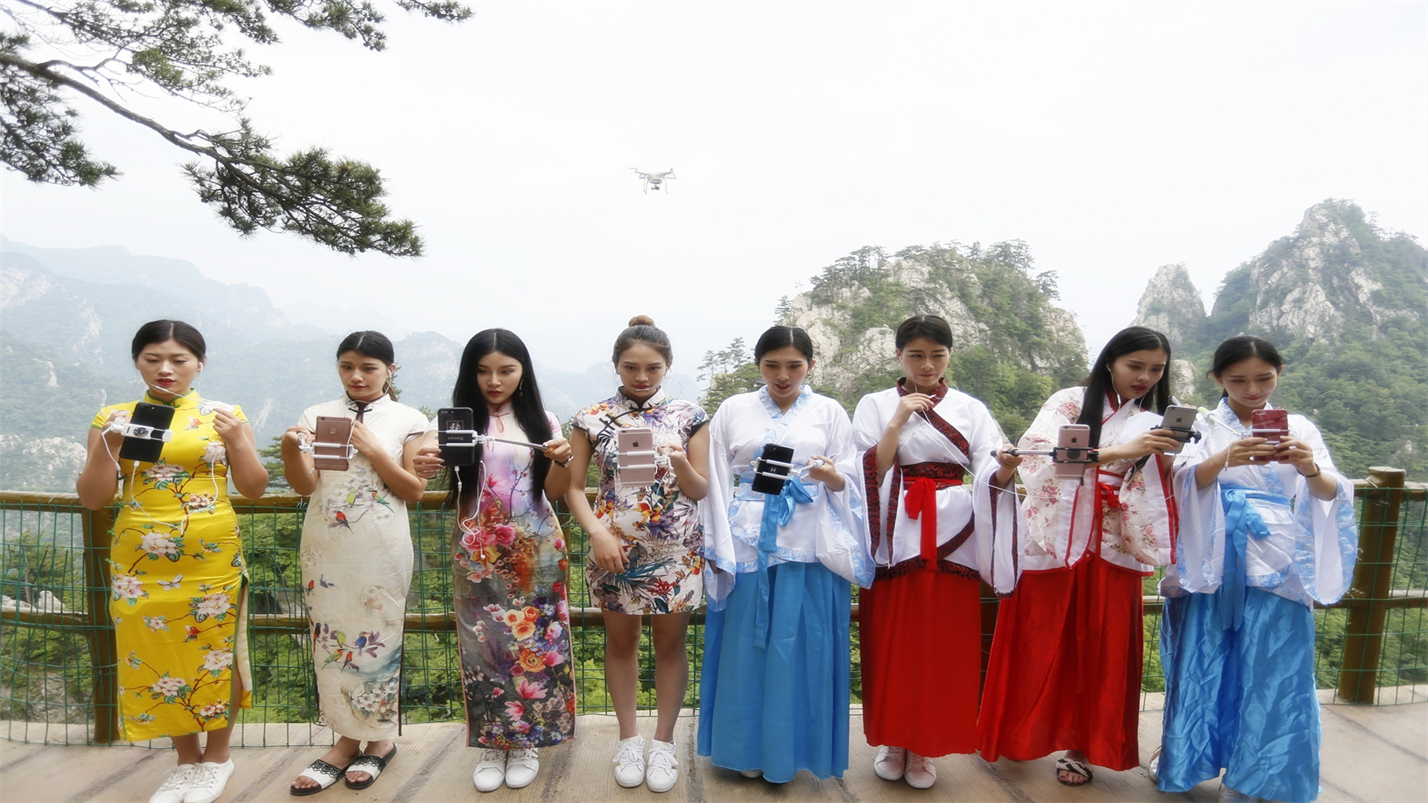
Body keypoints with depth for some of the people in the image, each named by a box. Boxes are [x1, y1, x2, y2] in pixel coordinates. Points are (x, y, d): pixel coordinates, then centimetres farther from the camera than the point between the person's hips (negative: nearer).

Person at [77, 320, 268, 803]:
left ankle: (217, 756, 26)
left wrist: (236, 441, -15)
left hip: (212, 560, -1)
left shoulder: (225, 415, 1)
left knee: (214, 654, 5)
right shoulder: (113, 418, 4)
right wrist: (108, 445, -14)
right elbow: (92, 499, 2)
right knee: (154, 659, 8)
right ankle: (187, 758, 28)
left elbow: (255, 489, 1)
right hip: (141, 563, 2)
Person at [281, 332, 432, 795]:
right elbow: (305, 485, -2)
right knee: (331, 637, 7)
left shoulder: (408, 421, 0)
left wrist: (372, 450, -15)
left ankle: (380, 737, 21)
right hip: (325, 545, 3)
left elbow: (414, 492, -4)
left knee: (377, 637, 4)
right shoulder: (317, 416, 6)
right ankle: (347, 738, 21)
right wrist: (290, 449, -22)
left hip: (380, 549, -3)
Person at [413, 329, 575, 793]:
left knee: (532, 643, 4)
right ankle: (492, 744, 19)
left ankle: (526, 742, 20)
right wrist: (426, 467, -37)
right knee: (484, 645, 4)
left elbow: (554, 492, -1)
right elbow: (435, 459, -15)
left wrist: (561, 461, -21)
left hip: (534, 551, 0)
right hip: (478, 554, 0)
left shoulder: (540, 421, 2)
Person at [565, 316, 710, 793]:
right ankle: (628, 737, 30)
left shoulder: (688, 416, -1)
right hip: (615, 549, 1)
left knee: (670, 643, 9)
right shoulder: (592, 419, -1)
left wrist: (680, 464, -22)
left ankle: (664, 741, 25)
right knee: (620, 641, 12)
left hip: (676, 551, 0)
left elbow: (700, 491, -2)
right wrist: (596, 532, -16)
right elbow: (573, 487, -1)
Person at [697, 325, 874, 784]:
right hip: (747, 543, 0)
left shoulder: (829, 413, 7)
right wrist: (718, 548, -2)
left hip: (809, 546, 0)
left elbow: (849, 482, 5)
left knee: (801, 645, 3)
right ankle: (747, 747, 21)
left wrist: (832, 476, -18)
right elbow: (717, 482, 5)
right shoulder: (733, 410, 6)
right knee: (746, 643, 5)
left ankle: (787, 750, 20)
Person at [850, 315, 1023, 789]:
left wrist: (1006, 468, -26)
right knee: (892, 642, 3)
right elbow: (870, 473, -6)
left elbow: (988, 476, -4)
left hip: (951, 539, 1)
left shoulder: (971, 410, 7)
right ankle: (892, 741, 22)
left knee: (944, 646, 4)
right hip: (895, 540, -1)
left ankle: (924, 747, 20)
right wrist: (900, 418, -12)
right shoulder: (876, 406, 5)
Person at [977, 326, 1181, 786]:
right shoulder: (1069, 402, 1)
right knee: (1038, 643, 5)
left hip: (1111, 547, 3)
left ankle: (1081, 745, 21)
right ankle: (1019, 734, 23)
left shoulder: (1153, 423, 11)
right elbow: (1037, 453, -17)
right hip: (1054, 539, -2)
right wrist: (1116, 452, -24)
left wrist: (1167, 459, -15)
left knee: (1099, 648, 5)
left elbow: (1157, 497, 5)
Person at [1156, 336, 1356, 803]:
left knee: (1272, 670, 1)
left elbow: (1329, 492, -5)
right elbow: (1187, 478, -14)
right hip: (1214, 561, -1)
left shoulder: (1298, 429, 8)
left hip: (1276, 564, 1)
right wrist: (1226, 458, -36)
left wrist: (1310, 469, -29)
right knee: (1204, 662, 7)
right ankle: (1190, 760, 26)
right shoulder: (1203, 426, 4)